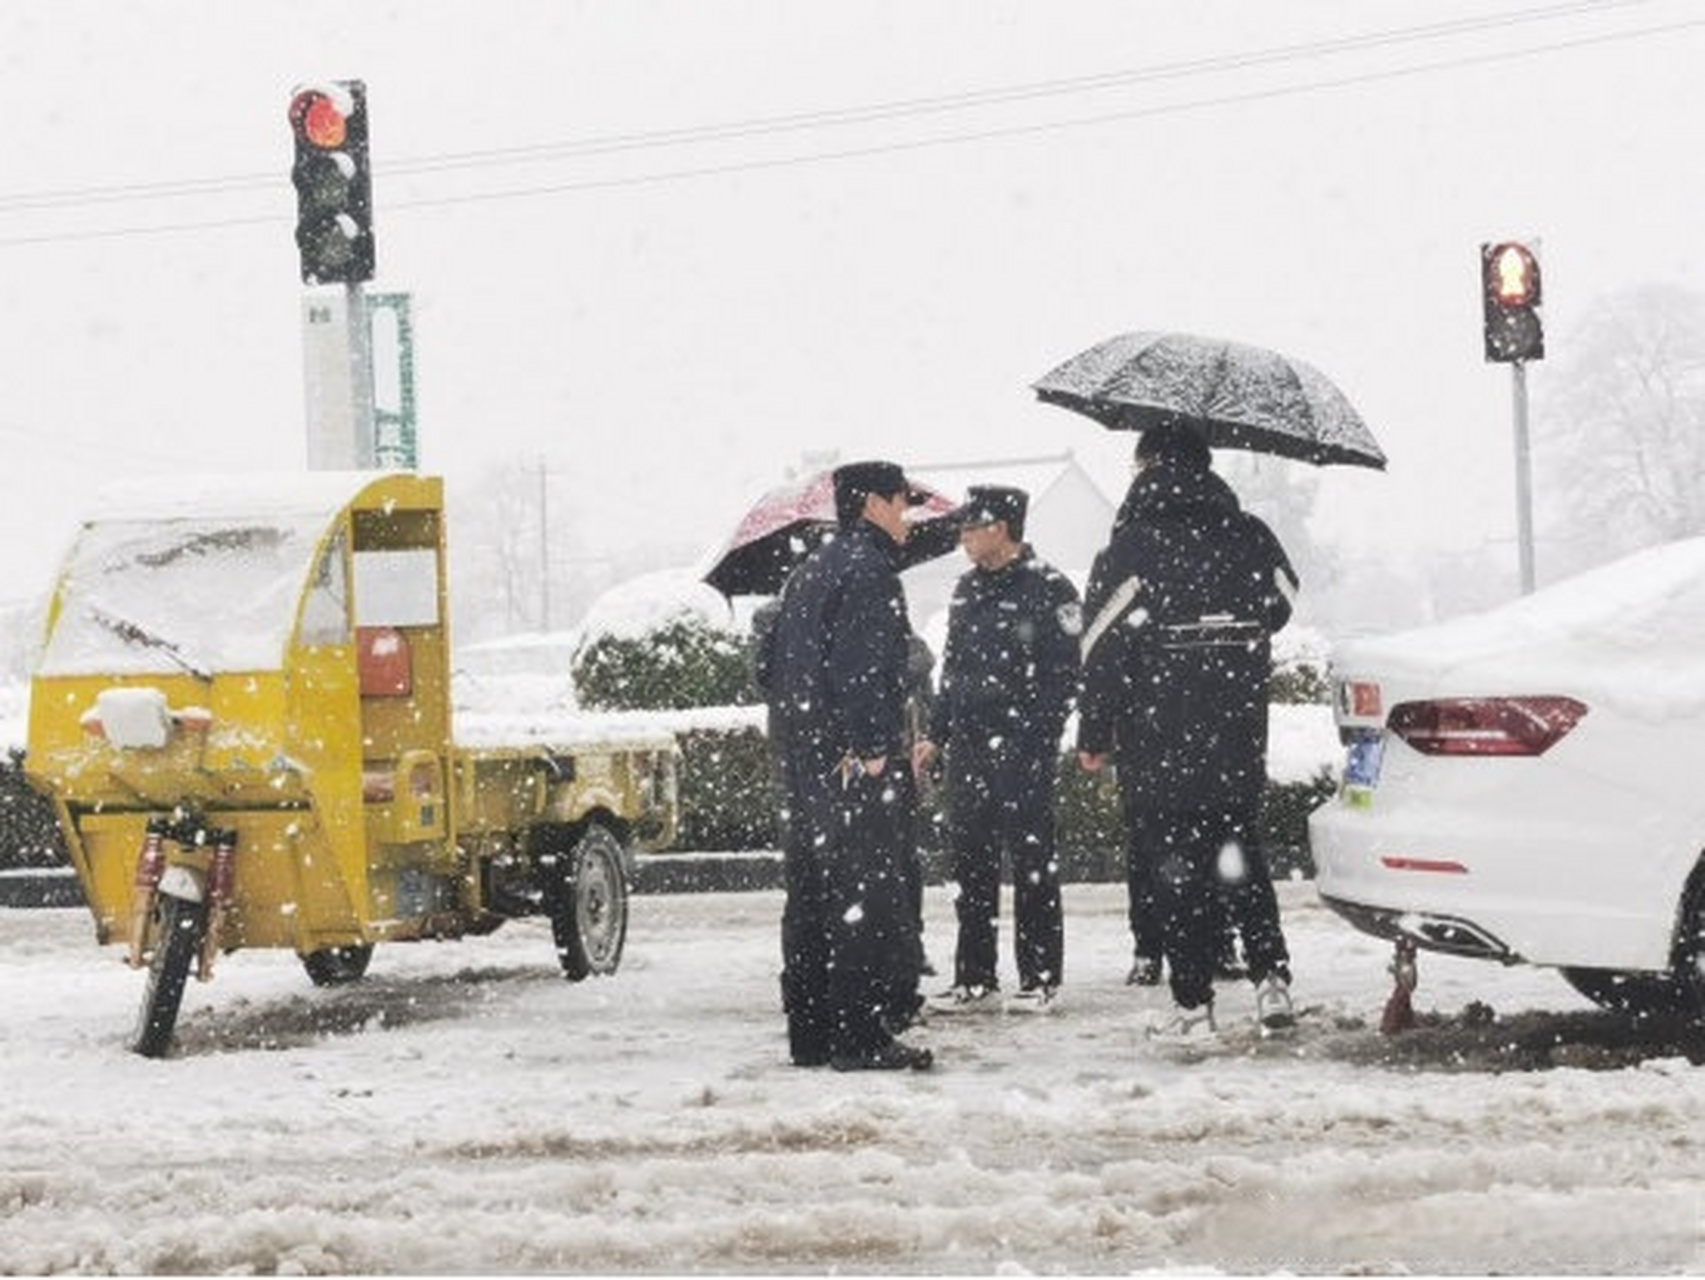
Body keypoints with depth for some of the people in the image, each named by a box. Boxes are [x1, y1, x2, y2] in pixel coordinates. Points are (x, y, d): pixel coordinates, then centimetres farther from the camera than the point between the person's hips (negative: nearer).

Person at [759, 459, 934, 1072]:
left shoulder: (808, 573, 18)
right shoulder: (868, 570, -11)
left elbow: (770, 661, 22)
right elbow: (862, 668, -20)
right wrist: (871, 747, -20)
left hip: (802, 760, 10)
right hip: (856, 762, -9)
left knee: (810, 894, 12)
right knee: (868, 894, -8)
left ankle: (811, 1032, 16)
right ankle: (862, 1036, -10)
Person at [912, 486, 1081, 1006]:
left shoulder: (1048, 590, -7)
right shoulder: (968, 590, 16)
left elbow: (1063, 675, -10)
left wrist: (1036, 739, -17)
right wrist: (937, 736, 15)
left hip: (1025, 748, -7)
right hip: (968, 746, 7)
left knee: (1031, 862, -3)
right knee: (970, 861, 7)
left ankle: (1039, 974, 2)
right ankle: (974, 973, 14)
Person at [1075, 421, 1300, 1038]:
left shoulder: (1132, 547, -9)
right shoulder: (1250, 536, 4)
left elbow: (1105, 647, -10)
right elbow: (1281, 606, 16)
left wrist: (1093, 735, -3)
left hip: (1159, 738, -4)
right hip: (1239, 736, 4)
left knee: (1174, 865, 1)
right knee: (1239, 848, 19)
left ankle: (1193, 1003, 0)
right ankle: (1270, 973, 5)